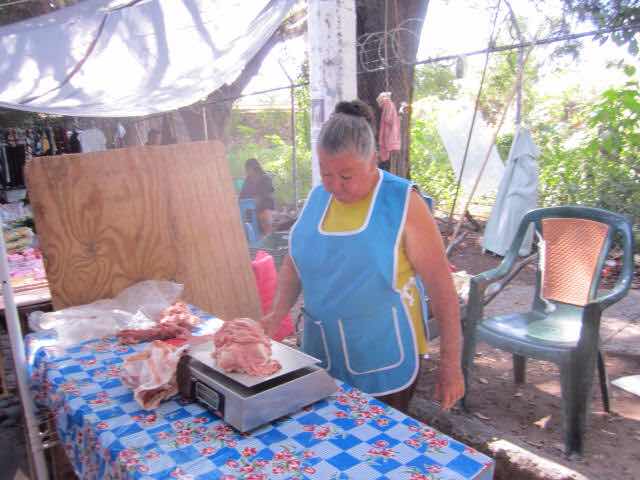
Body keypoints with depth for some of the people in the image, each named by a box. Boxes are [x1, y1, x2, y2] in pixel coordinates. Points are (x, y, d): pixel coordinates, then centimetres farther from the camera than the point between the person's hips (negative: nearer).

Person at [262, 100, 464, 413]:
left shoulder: (402, 203, -12)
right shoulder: (317, 198, 1)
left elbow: (441, 286, -10)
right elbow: (294, 261, 13)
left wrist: (450, 365, -10)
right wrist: (278, 312, -2)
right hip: (321, 357, 5)